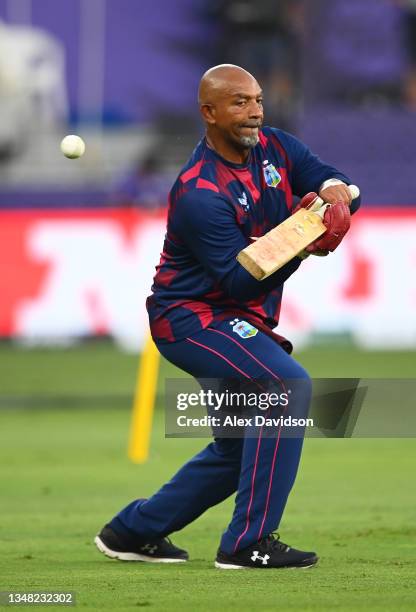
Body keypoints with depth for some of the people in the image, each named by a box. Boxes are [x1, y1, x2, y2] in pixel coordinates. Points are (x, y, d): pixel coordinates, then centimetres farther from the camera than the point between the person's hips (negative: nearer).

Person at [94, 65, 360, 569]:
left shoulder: (273, 148, -1)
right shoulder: (200, 194, -25)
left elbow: (330, 178, -3)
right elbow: (242, 281, -29)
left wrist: (333, 189, -28)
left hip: (236, 321, 9)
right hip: (191, 317, -9)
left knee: (240, 448, 15)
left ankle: (132, 531, 28)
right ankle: (248, 543, -24)